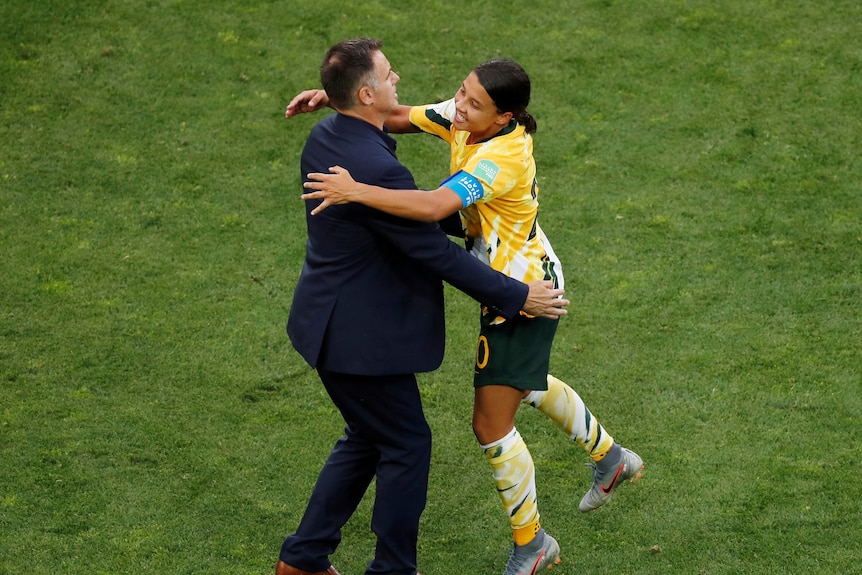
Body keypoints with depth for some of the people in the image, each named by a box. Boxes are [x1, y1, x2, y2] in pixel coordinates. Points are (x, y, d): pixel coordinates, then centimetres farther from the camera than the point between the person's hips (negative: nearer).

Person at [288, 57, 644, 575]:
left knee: (491, 425, 0)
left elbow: (436, 206, -48)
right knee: (529, 385, 32)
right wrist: (334, 100, -12)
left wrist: (356, 191, -47)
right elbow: (397, 119, 2)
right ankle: (610, 458, 55)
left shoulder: (503, 156, -34)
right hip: (532, 280, 10)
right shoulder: (461, 118, -8)